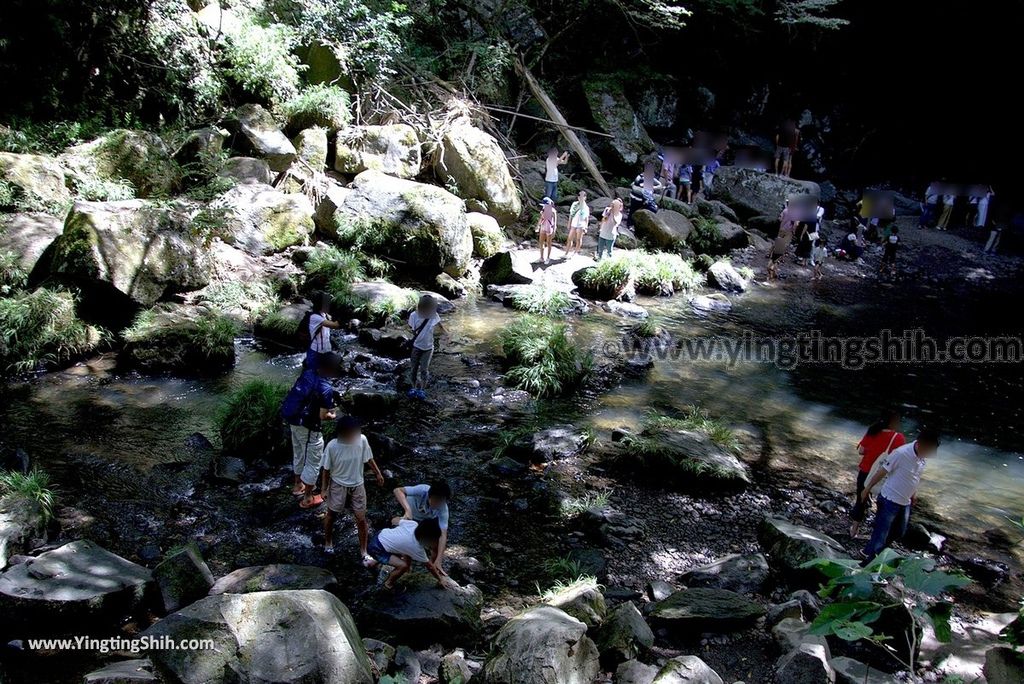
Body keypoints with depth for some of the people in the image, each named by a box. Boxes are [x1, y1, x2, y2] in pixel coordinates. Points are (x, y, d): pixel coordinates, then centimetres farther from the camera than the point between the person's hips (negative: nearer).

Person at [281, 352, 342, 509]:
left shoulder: (307, 373, -6)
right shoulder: (326, 389, -27)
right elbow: (322, 416, -21)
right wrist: (332, 415, 3)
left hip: (293, 420, 8)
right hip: (307, 427, -8)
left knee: (298, 454, 28)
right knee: (313, 461, 11)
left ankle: (298, 485, 48)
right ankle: (307, 498, 23)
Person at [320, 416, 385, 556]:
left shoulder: (362, 440, -18)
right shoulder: (332, 446, -24)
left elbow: (368, 459, 0)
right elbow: (326, 468, -11)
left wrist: (378, 473, 7)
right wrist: (324, 488, -6)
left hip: (357, 485, 2)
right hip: (338, 485, -1)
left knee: (361, 518, 4)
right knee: (331, 514, 19)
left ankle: (363, 550, 21)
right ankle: (328, 542, 45)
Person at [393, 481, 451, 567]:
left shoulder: (443, 509, -36)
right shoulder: (422, 490, -43)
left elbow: (443, 534, -38)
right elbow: (397, 490, -48)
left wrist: (438, 561, -47)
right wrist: (408, 510, -61)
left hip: (429, 518, 1)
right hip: (411, 513, -1)